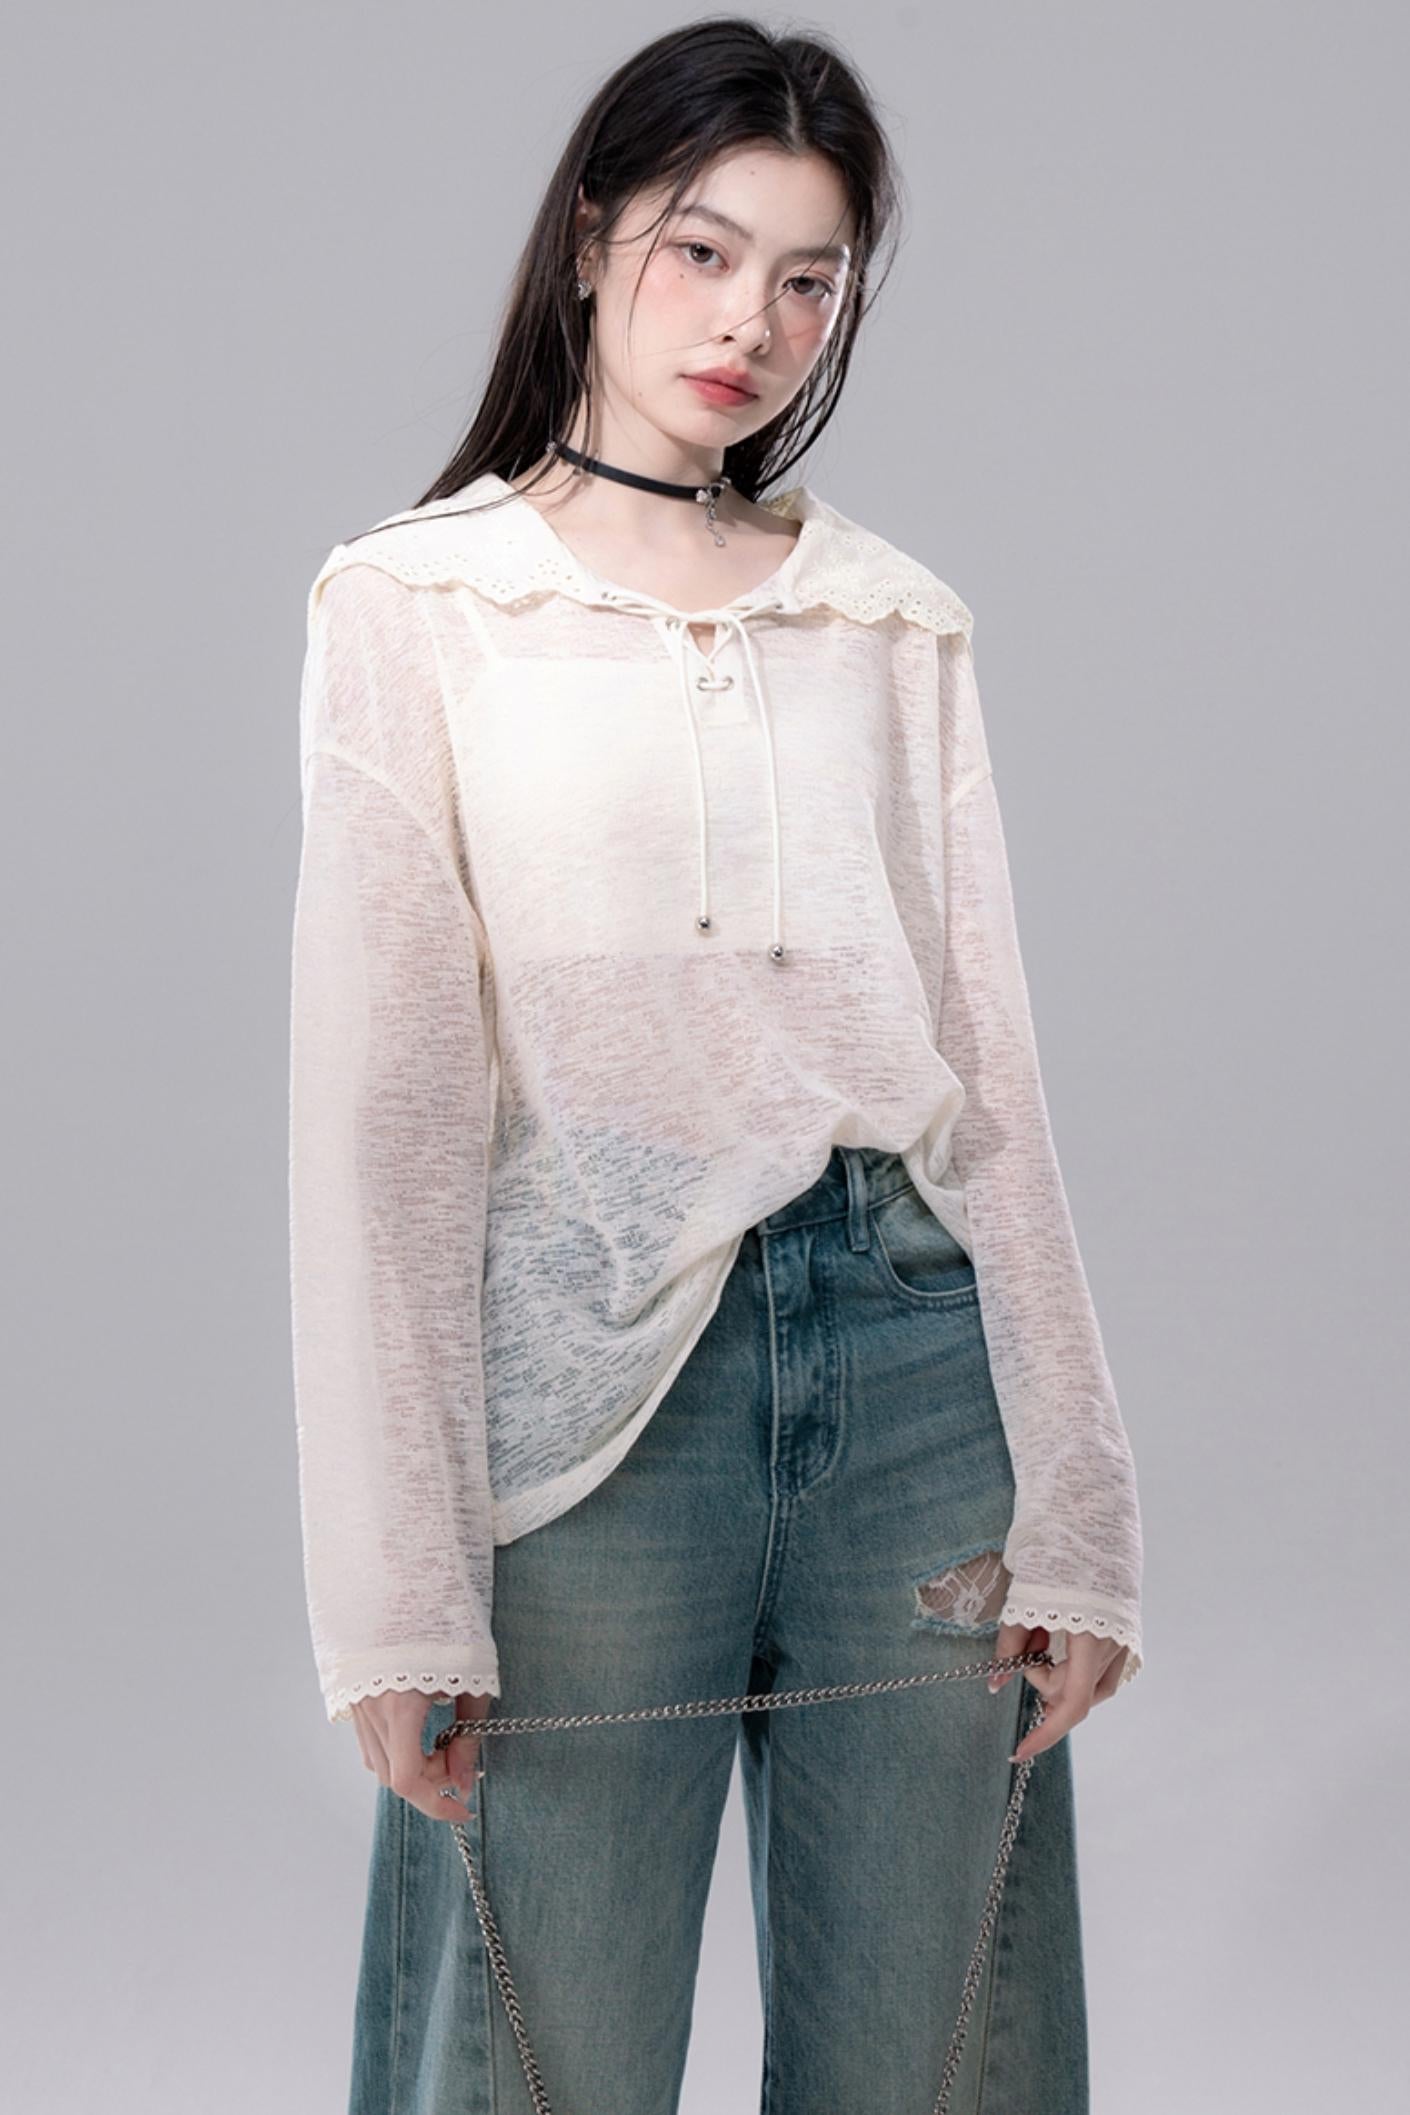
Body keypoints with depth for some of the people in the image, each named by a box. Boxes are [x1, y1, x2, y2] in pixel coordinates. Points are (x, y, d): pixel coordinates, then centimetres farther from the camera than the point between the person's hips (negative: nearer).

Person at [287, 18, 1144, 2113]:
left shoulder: (902, 625, 13)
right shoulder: (417, 606, 4)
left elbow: (996, 1079, 10)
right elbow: (380, 1104, -3)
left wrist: (1075, 1507, 2)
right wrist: (398, 1595, -10)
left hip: (917, 1343, 3)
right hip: (594, 1382, -3)